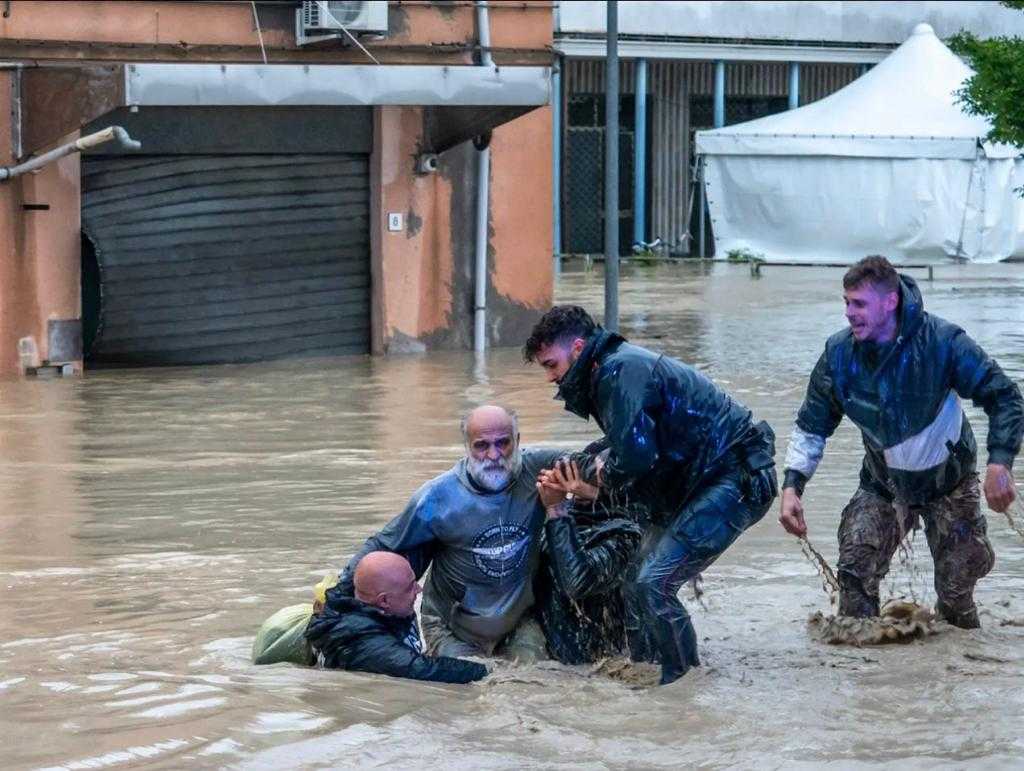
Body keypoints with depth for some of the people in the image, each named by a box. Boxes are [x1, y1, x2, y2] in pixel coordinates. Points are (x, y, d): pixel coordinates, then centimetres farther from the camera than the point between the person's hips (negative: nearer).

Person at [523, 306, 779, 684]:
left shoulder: (621, 370, -18)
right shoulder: (618, 368, 15)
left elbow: (635, 455, -28)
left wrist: (605, 476, -7)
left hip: (736, 479, -11)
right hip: (698, 482, 11)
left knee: (653, 584, -18)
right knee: (636, 580, 11)